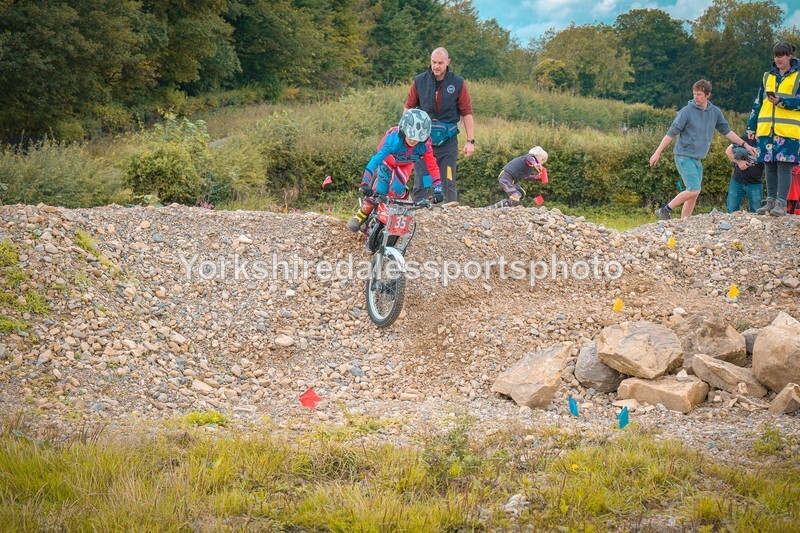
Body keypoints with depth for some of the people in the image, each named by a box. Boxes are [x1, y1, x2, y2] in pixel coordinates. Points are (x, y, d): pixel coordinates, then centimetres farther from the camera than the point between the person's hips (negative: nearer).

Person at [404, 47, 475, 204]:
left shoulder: (458, 83, -2)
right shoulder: (419, 81, 1)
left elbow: (467, 113, 0)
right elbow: (409, 108, 10)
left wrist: (470, 141, -4)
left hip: (448, 140, -1)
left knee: (449, 183, 1)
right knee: (421, 184, -1)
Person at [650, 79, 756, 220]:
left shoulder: (715, 112, 7)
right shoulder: (687, 111, -10)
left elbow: (726, 131, 18)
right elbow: (671, 133, -8)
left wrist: (745, 145, 14)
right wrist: (657, 153, -9)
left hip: (698, 159, 7)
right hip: (684, 156, -7)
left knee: (694, 194, 7)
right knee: (694, 190, -18)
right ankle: (664, 211, -7)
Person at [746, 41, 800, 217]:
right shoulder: (768, 77, 17)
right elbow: (758, 103, 19)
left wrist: (781, 102, -19)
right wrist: (751, 126, 15)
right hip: (766, 129, 4)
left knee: (784, 166, -7)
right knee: (769, 166, 5)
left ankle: (781, 203, -6)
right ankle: (771, 201, 13)